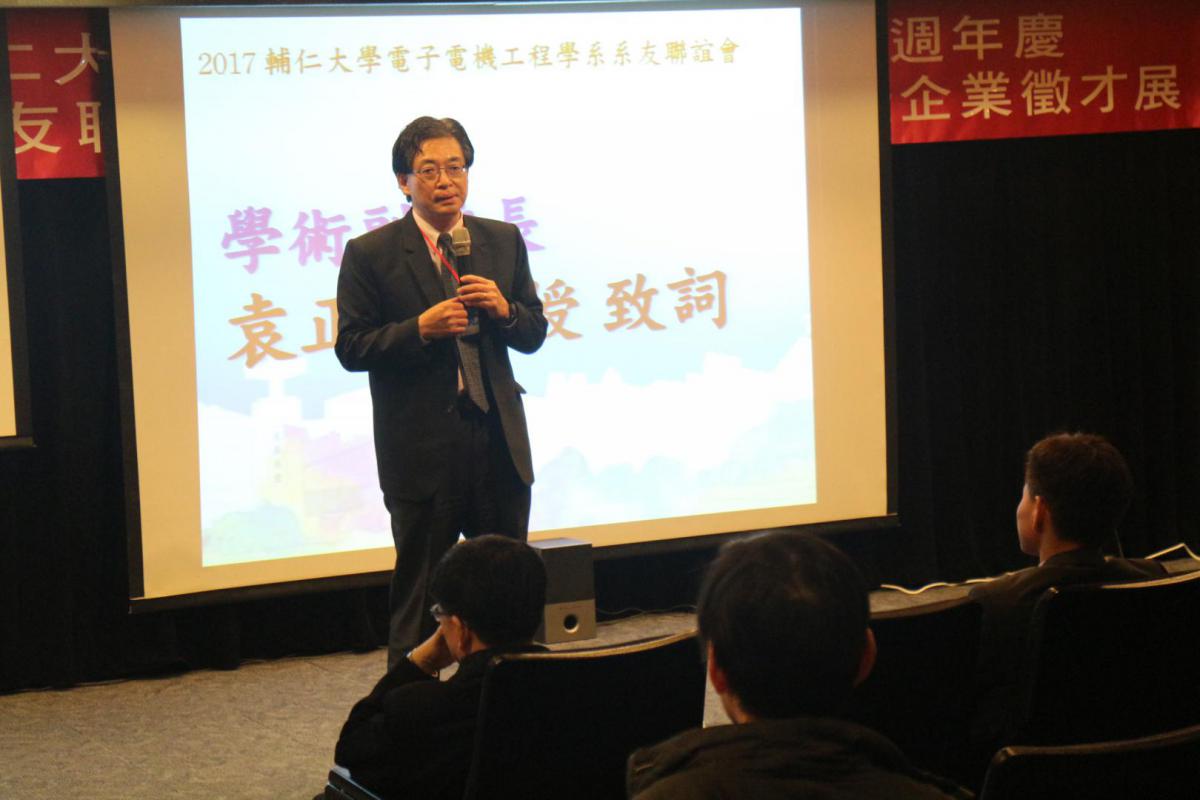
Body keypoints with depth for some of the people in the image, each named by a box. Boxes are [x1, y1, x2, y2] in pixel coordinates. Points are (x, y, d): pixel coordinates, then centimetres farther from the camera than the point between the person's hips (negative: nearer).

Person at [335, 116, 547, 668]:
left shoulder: (503, 241, 7)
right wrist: (422, 328, -21)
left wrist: (503, 308, -11)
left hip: (498, 441, 4)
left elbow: (533, 333, 10)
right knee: (418, 597, 6)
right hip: (422, 451, -4)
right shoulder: (369, 254, -5)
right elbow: (352, 348, -8)